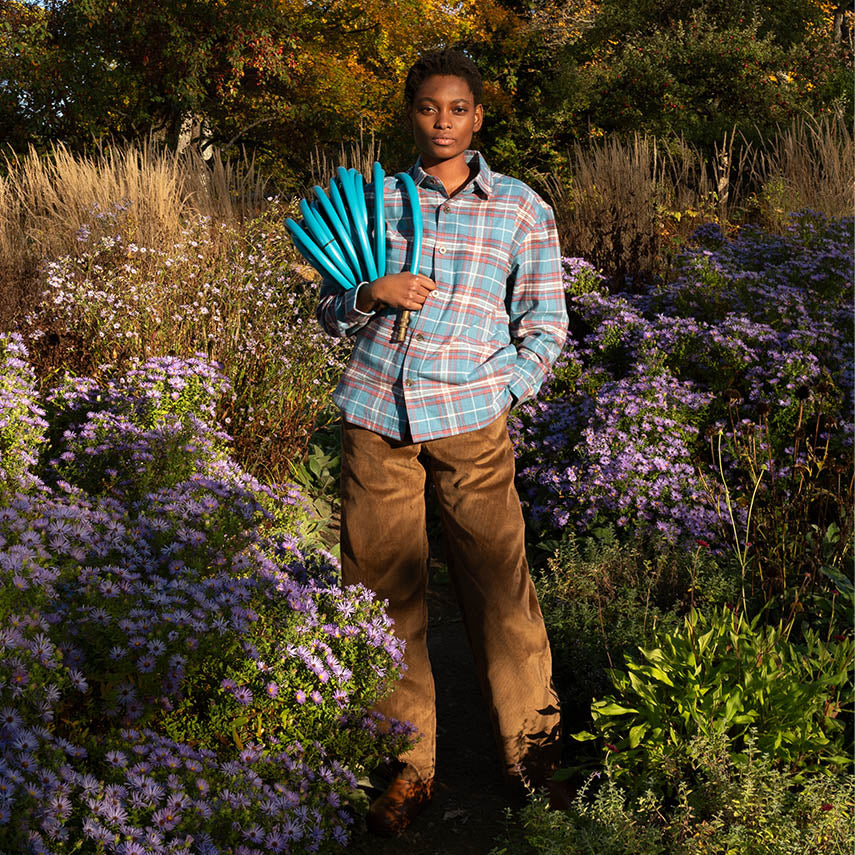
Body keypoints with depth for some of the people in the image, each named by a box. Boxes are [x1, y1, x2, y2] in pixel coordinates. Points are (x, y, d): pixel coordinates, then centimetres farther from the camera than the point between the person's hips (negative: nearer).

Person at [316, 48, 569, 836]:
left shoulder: (521, 208, 8)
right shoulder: (376, 197, 13)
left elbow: (545, 325, 9)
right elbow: (329, 311, 14)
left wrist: (499, 395, -3)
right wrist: (370, 295, -7)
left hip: (469, 420, -2)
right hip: (376, 415, 2)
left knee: (498, 582, 0)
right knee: (383, 589, 4)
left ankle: (534, 746, 20)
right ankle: (407, 768, 16)